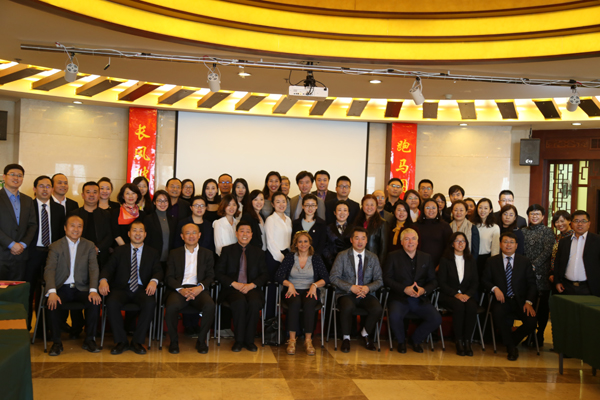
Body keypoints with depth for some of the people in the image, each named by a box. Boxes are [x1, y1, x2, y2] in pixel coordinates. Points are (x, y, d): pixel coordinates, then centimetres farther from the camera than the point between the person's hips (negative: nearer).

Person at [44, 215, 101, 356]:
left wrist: (93, 290, -19)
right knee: (53, 305, -31)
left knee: (95, 302, -28)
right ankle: (57, 342, -12)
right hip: (62, 288, -1)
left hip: (81, 288, 1)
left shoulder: (89, 246, 9)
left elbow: (94, 269, -1)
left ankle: (89, 339, -10)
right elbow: (49, 270, -7)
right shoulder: (55, 246, 4)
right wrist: (52, 292, -25)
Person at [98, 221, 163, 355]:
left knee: (150, 303, -33)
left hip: (142, 289, 0)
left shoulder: (153, 253, 17)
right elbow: (108, 268, 7)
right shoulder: (120, 251, 18)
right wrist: (103, 279, -17)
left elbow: (158, 271, 3)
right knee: (111, 303, -32)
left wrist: (154, 281, -22)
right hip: (121, 288, 1)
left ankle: (137, 341, -18)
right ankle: (121, 341, -16)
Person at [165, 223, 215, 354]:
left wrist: (200, 287, -12)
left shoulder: (207, 254, 19)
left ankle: (201, 341, -11)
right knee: (171, 306, -34)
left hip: (199, 290, 0)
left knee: (210, 306, -33)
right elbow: (169, 277, 8)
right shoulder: (174, 253, 18)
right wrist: (180, 289, -11)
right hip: (179, 289, 0)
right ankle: (174, 341, -10)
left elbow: (210, 276, 10)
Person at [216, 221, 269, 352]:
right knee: (240, 302, -35)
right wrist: (234, 284, -12)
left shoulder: (258, 252, 17)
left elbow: (265, 275, 9)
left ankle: (249, 340, -18)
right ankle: (239, 340, -23)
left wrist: (251, 285, -10)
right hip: (232, 288, -1)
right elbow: (219, 273, 4)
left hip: (251, 288, 1)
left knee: (255, 302, -33)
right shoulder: (227, 250, 12)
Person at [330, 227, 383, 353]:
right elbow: (333, 277, -5)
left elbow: (379, 280, 6)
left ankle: (365, 333, 3)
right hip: (346, 293, -2)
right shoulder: (342, 256, 4)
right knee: (348, 307, -37)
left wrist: (368, 288, -15)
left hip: (366, 294, 2)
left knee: (377, 309, -28)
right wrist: (351, 287, -18)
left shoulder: (373, 258, 12)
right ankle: (346, 338, -10)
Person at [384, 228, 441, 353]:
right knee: (394, 316, -33)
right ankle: (401, 341, 1)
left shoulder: (426, 258, 14)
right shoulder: (393, 256, 5)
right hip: (399, 298, -3)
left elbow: (433, 281, 11)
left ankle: (416, 339, 9)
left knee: (436, 319, -20)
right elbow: (386, 279, -3)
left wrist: (424, 290, -11)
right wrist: (404, 289, -16)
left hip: (420, 299, 3)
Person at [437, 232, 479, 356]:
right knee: (459, 305, -35)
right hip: (448, 296, -2)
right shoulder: (445, 260, 5)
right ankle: (458, 341, -26)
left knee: (472, 307, -32)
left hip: (467, 295, 2)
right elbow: (441, 283, -2)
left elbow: (475, 282, 9)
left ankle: (467, 341, -24)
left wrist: (467, 294, -10)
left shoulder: (471, 261, 15)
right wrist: (456, 294, -16)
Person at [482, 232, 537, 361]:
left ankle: (512, 340, 7)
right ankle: (511, 347, -11)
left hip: (520, 301, 1)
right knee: (497, 314, -35)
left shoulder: (524, 261, 11)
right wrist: (494, 288, -13)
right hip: (502, 300, -1)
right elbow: (485, 281, 9)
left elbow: (531, 284, 7)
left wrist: (529, 302, -9)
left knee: (531, 322, -26)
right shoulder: (492, 261, 10)